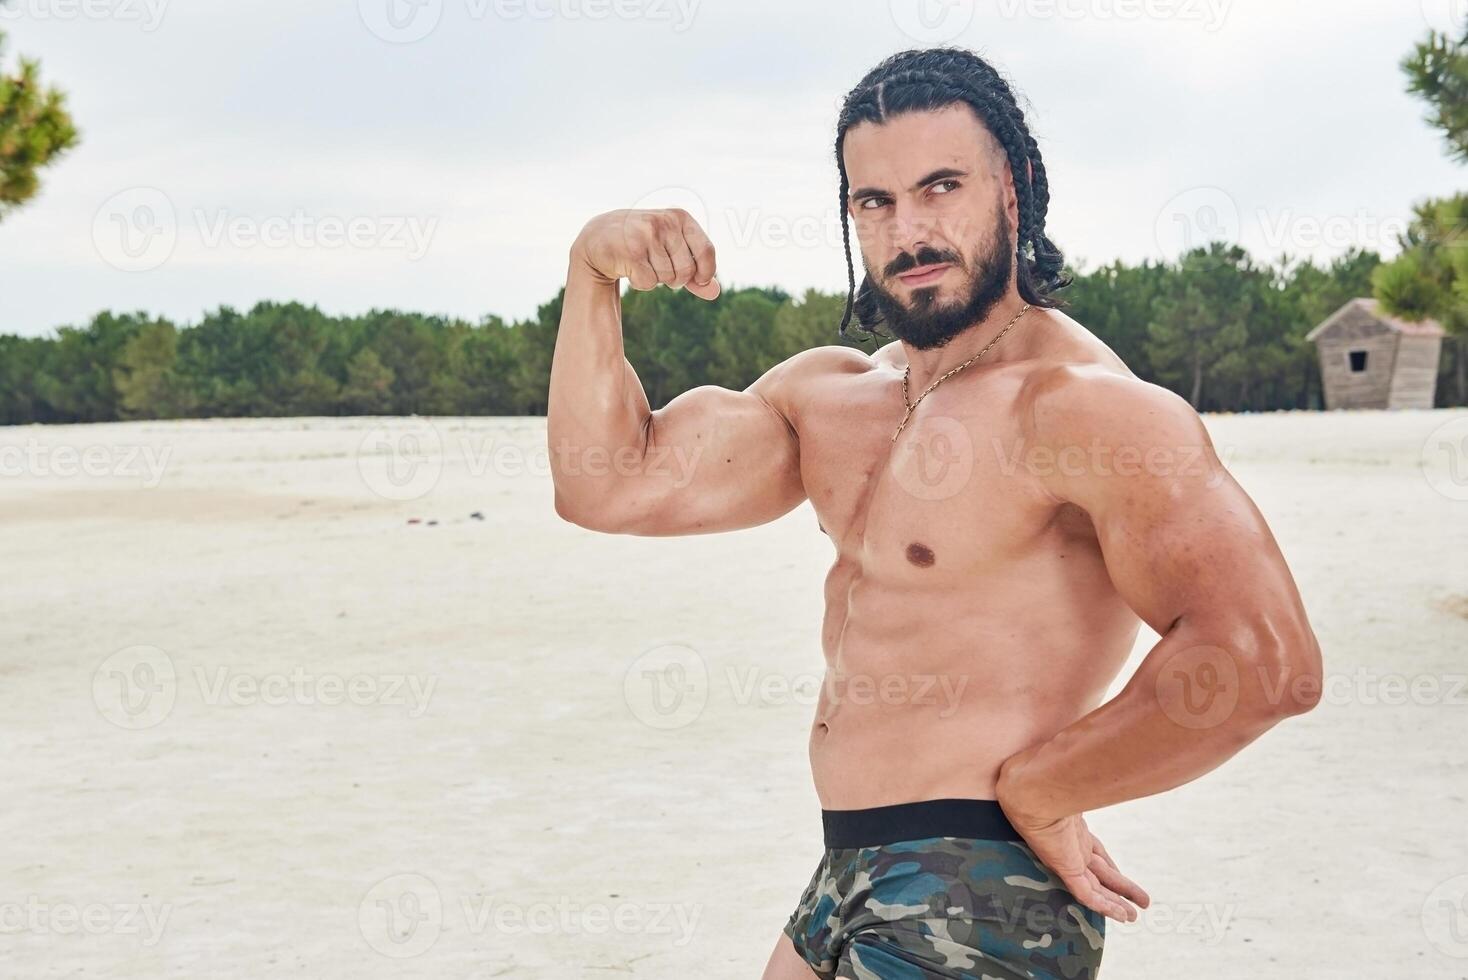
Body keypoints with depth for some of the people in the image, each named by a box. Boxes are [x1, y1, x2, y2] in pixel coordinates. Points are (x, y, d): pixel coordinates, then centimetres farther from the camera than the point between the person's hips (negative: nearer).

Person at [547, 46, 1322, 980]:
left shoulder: (1081, 402, -17)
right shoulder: (826, 393, 10)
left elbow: (1266, 661, -28)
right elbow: (612, 487, 4)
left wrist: (1033, 790, -18)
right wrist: (593, 271, -6)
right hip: (848, 882, 8)